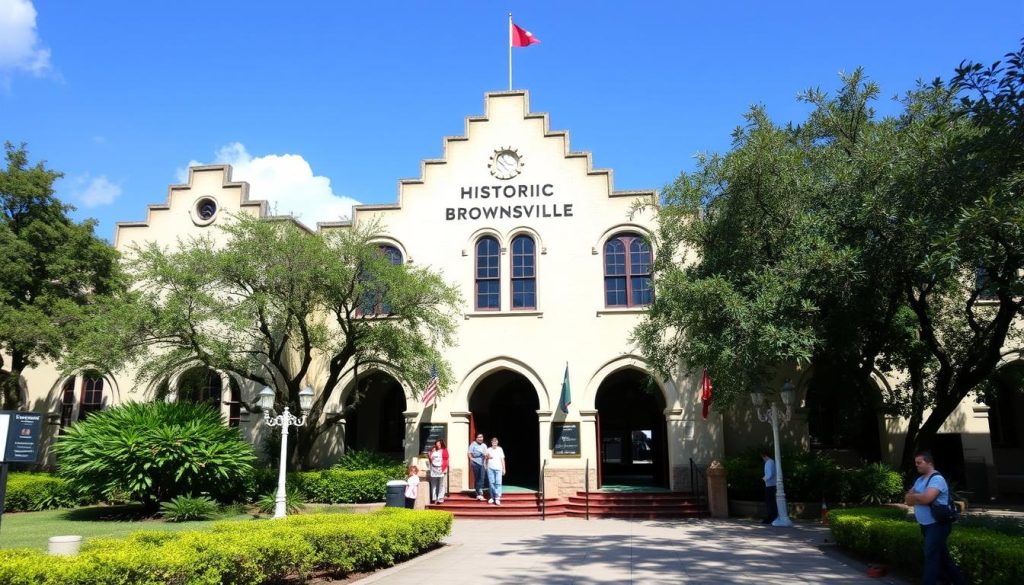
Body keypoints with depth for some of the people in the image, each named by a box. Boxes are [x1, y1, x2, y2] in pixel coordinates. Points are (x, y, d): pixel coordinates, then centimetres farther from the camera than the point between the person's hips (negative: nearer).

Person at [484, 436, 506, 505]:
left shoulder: (500, 449, 10)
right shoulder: (488, 449, 10)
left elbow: (502, 459, 10)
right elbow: (485, 458, 13)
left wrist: (504, 469, 8)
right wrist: (488, 457, -9)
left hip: (498, 468, -1)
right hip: (490, 468, 1)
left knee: (498, 483, -9)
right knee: (491, 483, 0)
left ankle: (497, 498, -13)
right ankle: (492, 497, 8)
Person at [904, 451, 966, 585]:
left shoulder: (937, 479, -16)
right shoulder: (919, 480, 13)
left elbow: (926, 498, -29)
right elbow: (907, 499, 10)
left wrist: (913, 496, -9)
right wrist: (919, 497, -11)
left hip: (938, 525, -9)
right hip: (926, 525, 9)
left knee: (931, 557, -9)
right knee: (942, 556, 16)